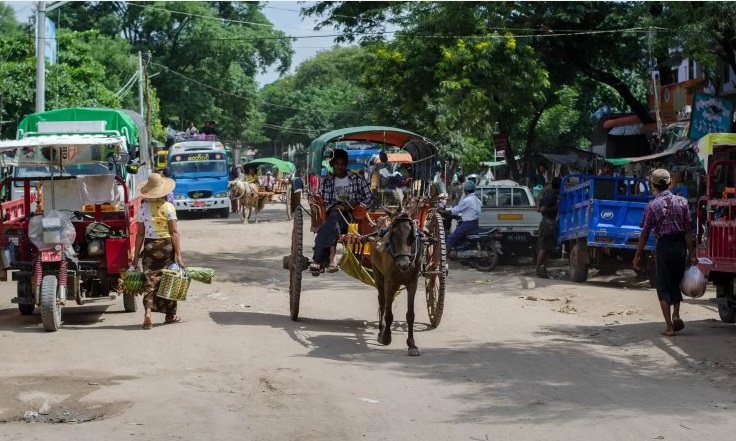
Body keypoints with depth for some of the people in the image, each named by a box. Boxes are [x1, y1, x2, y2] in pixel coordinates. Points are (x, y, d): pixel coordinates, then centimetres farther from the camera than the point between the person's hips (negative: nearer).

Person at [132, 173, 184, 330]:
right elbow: (174, 232, -10)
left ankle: (148, 312, -18)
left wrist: (135, 257, 6)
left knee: (150, 280, 2)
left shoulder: (143, 207, 0)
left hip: (149, 246, 2)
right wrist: (179, 254, -9)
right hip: (166, 245, -1)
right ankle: (170, 315, 24)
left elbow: (140, 234, 1)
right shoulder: (168, 207, -7)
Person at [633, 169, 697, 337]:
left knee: (663, 287, 6)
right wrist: (692, 253, 2)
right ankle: (676, 315, 1)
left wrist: (638, 256, 1)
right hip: (681, 246, 3)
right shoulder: (682, 202, 0)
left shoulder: (652, 206, -7)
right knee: (676, 282, 20)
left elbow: (644, 233, -6)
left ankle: (669, 327, 1)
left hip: (664, 246, -3)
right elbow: (688, 230, -1)